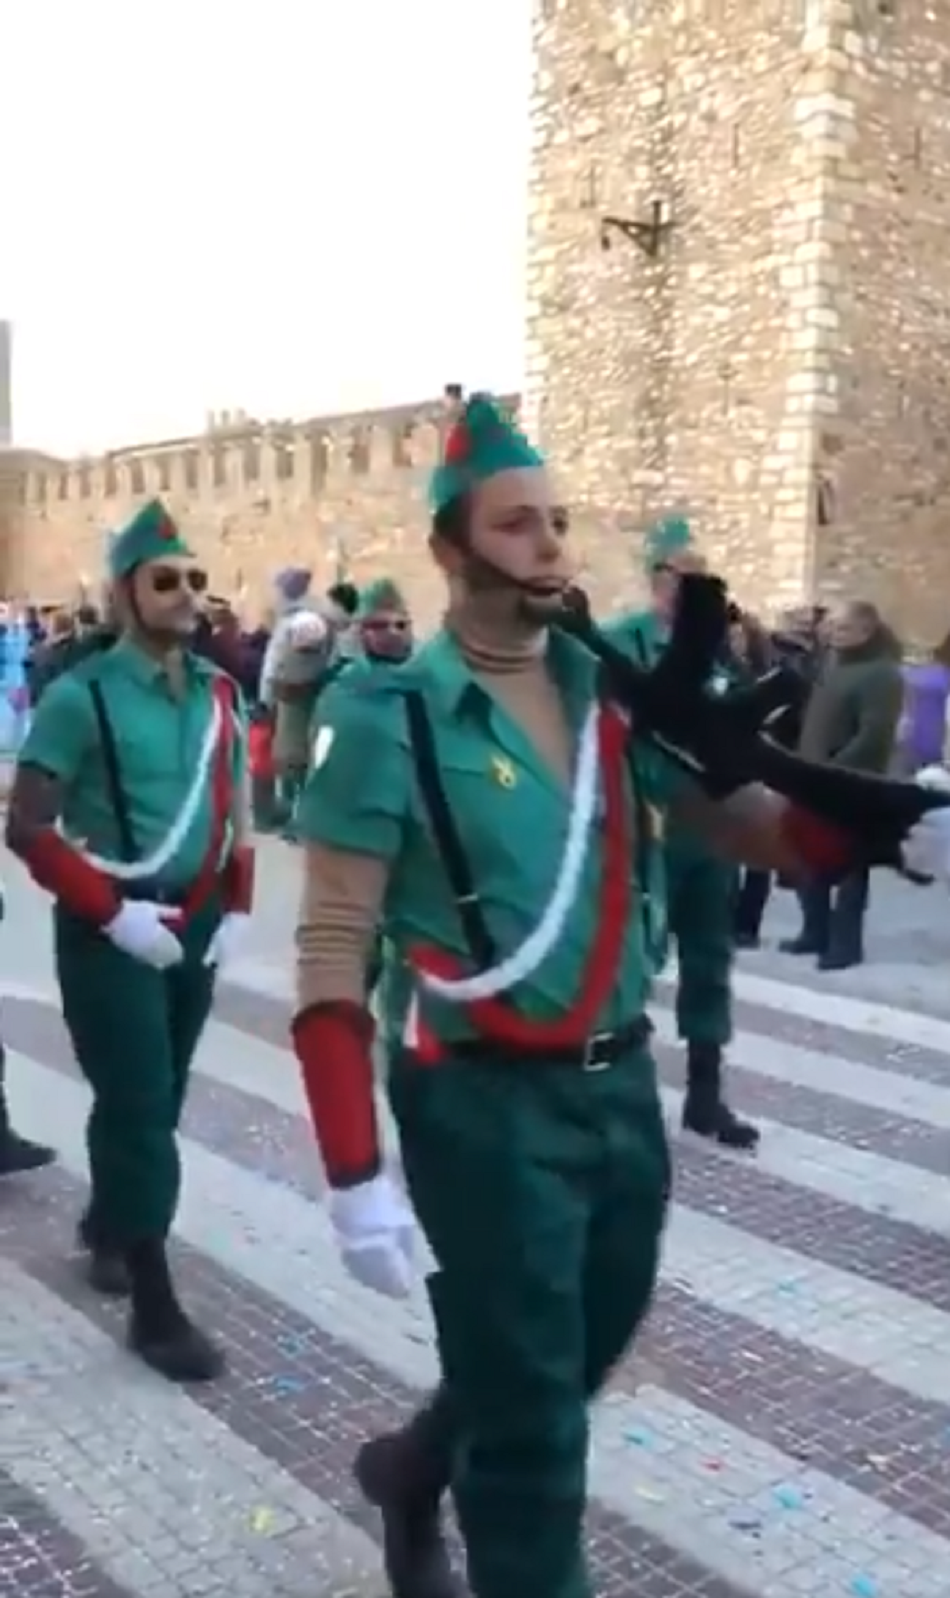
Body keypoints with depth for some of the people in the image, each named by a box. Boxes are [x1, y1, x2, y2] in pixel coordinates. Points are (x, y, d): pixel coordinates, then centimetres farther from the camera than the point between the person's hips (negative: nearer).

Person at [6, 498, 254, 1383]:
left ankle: (105, 1226, 43)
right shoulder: (79, 695, -14)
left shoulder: (219, 691, 4)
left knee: (156, 1097, 18)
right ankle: (153, 1307, 7)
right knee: (141, 1105, -4)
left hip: (196, 924, 6)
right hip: (111, 931, -6)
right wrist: (113, 913, -19)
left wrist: (234, 908, 5)